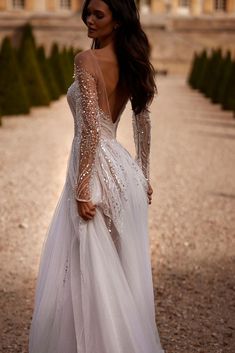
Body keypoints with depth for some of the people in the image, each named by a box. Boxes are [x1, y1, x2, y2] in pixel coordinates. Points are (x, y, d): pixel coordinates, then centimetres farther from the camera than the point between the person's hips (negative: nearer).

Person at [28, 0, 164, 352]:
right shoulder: (133, 63, 10)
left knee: (89, 272, 0)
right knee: (127, 269, 15)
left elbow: (91, 127, -20)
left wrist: (82, 187, -20)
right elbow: (144, 125, 15)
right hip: (125, 169, 8)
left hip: (98, 170, -8)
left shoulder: (87, 59, -12)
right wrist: (144, 177, 23)